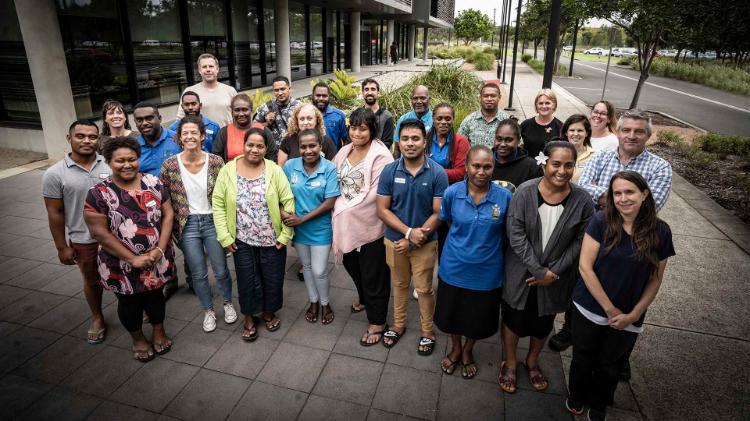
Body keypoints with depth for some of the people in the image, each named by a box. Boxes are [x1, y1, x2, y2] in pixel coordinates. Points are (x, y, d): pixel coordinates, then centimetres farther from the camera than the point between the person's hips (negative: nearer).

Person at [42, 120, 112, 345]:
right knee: (92, 282, 19)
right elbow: (55, 213, -5)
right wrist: (62, 247, -3)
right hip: (84, 240, -1)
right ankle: (97, 318, 41)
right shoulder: (55, 174, -10)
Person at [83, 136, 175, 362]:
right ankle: (138, 339, 42)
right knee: (129, 303, 18)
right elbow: (99, 233, -15)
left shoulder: (153, 182, -5)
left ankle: (159, 332, 45)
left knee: (155, 296, 21)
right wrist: (133, 259, -17)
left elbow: (168, 214, -3)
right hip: (122, 265, -2)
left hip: (157, 260, 2)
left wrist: (160, 249, -13)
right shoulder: (98, 194, -15)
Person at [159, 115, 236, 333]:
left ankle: (228, 303, 39)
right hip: (187, 225, 1)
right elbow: (163, 200, 0)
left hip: (212, 222, 0)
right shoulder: (169, 165, -8)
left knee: (221, 271, 11)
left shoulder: (216, 162, -9)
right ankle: (208, 310, 35)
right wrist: (169, 229, 1)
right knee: (198, 274, 12)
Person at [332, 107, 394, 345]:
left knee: (373, 275, 7)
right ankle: (364, 300, 53)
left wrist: (347, 209, -15)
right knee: (352, 266, 25)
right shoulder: (344, 151, 6)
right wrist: (339, 209, -2)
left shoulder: (380, 156, -17)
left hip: (370, 225, -7)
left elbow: (376, 194, -22)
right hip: (347, 224, 7)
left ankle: (377, 323, 25)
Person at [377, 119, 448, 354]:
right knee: (399, 285, 21)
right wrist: (409, 231, -21)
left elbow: (438, 213, -14)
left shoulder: (437, 173, -14)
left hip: (425, 243, -2)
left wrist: (411, 241, -18)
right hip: (395, 240, 2)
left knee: (424, 289, 13)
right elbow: (382, 209, -9)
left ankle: (427, 331, 35)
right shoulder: (389, 171, -9)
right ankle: (398, 324, 42)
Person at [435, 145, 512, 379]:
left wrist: (487, 244, -1)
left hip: (486, 272, 0)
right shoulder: (452, 193, -13)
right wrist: (463, 241, 4)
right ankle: (455, 348, 51)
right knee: (452, 315, 21)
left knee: (478, 319, 20)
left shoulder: (505, 197, -15)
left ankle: (468, 352, 51)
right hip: (454, 269, 1)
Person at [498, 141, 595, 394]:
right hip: (521, 273, -2)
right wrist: (538, 270, -20)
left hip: (555, 277, 2)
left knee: (543, 323, 22)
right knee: (514, 319, 15)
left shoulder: (582, 200, -12)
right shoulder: (525, 192, -17)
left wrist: (554, 272, -14)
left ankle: (532, 361, 49)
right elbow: (516, 235, -18)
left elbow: (581, 242, -8)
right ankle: (510, 363, 40)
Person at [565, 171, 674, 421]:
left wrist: (633, 315, -7)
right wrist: (609, 309, -15)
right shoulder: (601, 222, -16)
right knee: (583, 359, 18)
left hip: (628, 318, 2)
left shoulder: (660, 231, -9)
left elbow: (655, 279, -1)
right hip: (590, 309, -1)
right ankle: (576, 396, 47)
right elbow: (585, 266, -16)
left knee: (610, 365, 21)